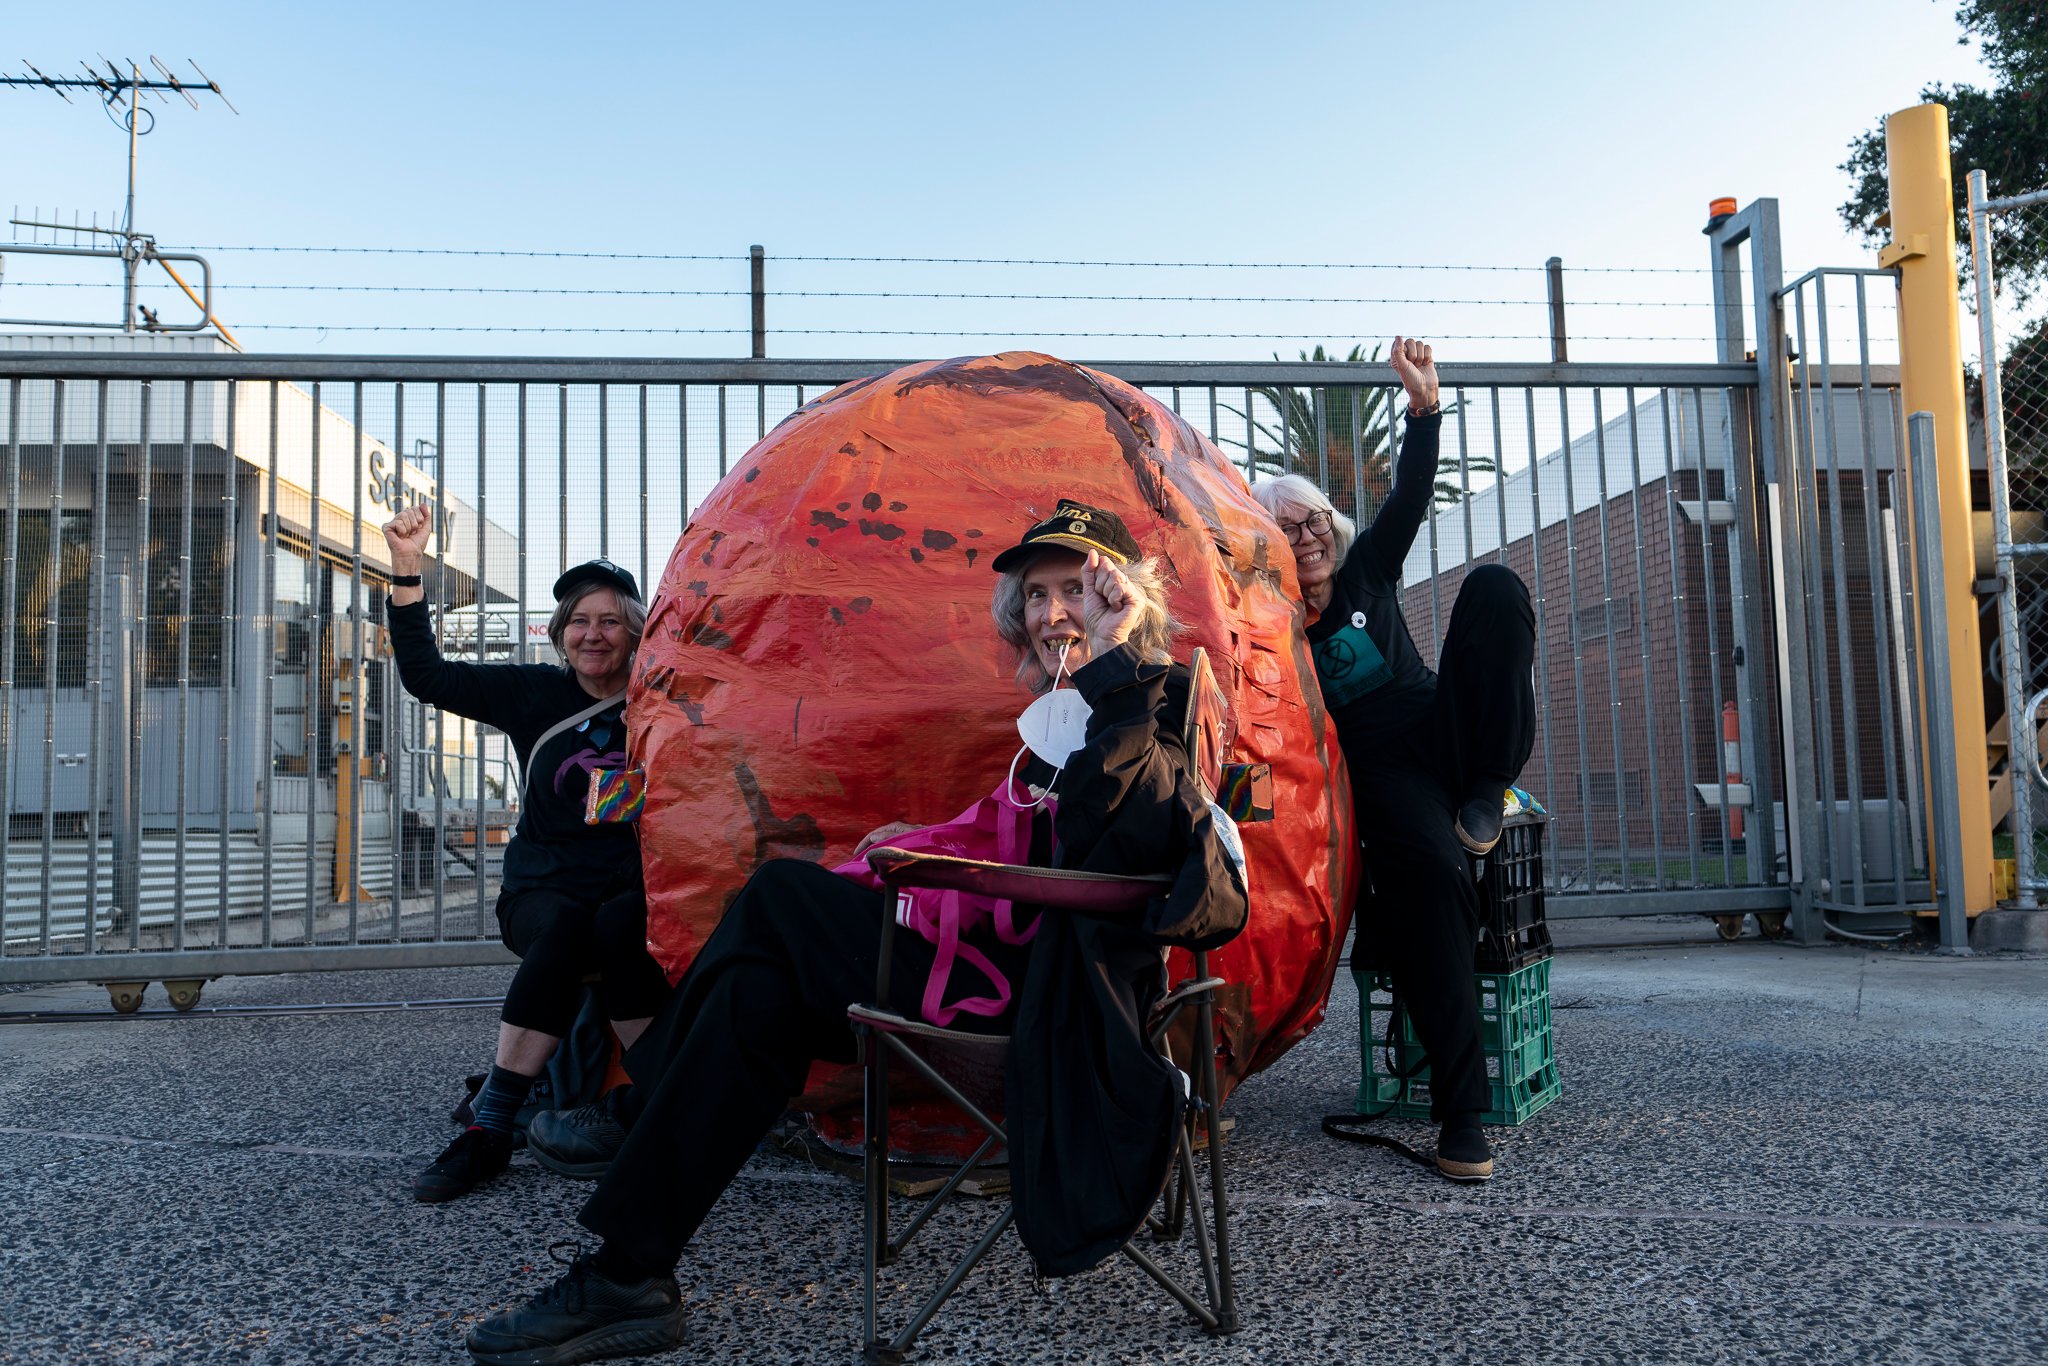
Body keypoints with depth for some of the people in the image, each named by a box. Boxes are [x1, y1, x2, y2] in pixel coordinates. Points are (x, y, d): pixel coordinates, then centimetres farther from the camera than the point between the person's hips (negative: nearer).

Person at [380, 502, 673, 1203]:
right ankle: (491, 1129, -28)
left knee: (620, 926, -35)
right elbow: (425, 674, 4)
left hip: (634, 890, -1)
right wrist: (406, 567, -4)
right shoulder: (534, 694, 9)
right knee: (565, 926, -33)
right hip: (542, 891, 1)